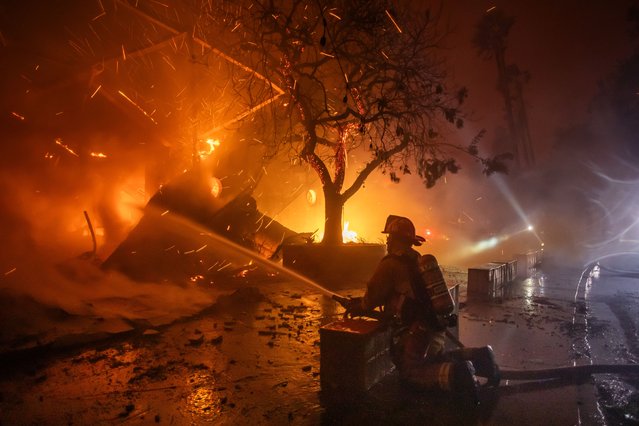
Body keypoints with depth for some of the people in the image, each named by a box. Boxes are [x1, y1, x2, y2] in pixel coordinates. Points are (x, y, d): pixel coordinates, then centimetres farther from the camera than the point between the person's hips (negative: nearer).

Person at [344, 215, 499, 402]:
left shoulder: (390, 264, -15)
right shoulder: (419, 260, 14)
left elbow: (372, 297, -12)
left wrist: (356, 309, 10)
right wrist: (360, 302, 20)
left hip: (416, 333, -8)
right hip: (437, 330, 9)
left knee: (410, 374, 7)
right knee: (437, 359, 30)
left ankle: (453, 375, -17)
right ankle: (477, 357, 8)